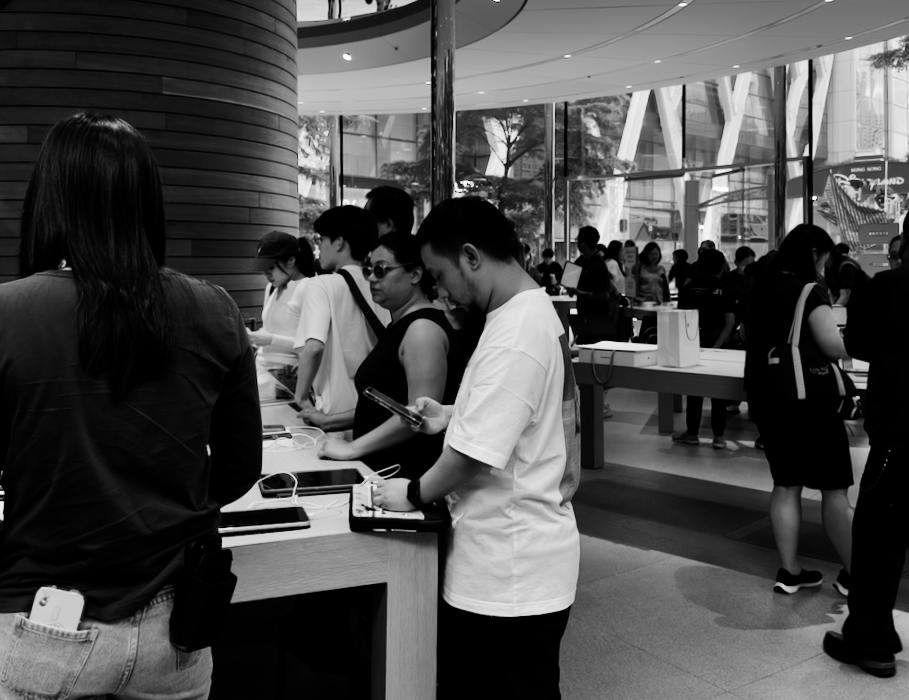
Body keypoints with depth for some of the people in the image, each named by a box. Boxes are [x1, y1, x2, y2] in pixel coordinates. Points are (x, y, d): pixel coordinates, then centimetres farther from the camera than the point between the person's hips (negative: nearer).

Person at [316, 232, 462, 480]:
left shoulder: (423, 328, -16)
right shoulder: (400, 325, 14)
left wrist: (352, 448, -20)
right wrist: (333, 422, 15)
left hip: (409, 474, -8)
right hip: (379, 468, 8)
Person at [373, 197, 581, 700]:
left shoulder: (516, 335, -24)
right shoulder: (533, 311, 8)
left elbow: (474, 452, -23)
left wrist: (414, 494, -6)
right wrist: (454, 415, 9)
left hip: (511, 569, -9)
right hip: (510, 554, 9)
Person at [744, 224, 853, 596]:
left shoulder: (759, 291, 8)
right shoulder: (809, 291, -14)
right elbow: (835, 348, -20)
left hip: (766, 399, 7)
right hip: (808, 400, -7)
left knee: (785, 485, 13)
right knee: (834, 489, 6)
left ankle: (790, 571, 17)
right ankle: (852, 574, 16)